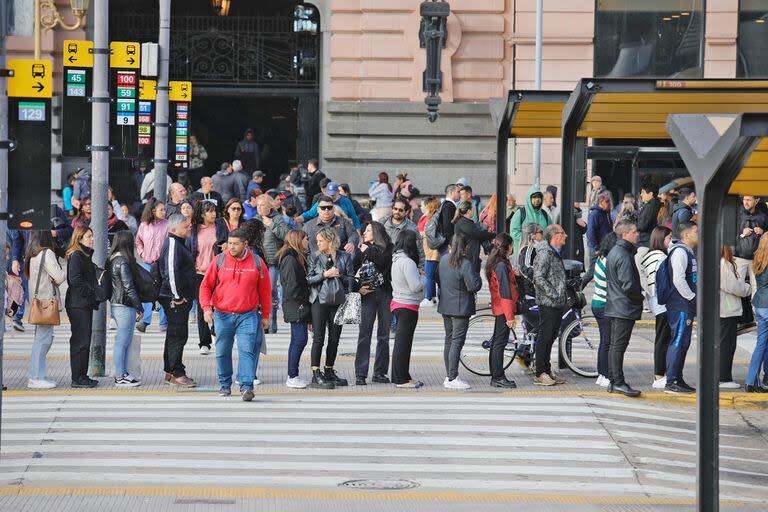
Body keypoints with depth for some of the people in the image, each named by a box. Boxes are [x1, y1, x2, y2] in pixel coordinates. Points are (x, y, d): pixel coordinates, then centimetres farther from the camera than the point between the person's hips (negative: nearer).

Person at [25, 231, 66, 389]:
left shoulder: (32, 255, 13)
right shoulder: (47, 253, -13)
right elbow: (59, 277, -14)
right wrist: (64, 274, 7)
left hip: (37, 300, 9)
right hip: (47, 299, -9)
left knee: (42, 338, 13)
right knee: (43, 338, -7)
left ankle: (34, 376, 14)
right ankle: (36, 378, -8)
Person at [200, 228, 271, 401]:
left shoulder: (257, 263, 1)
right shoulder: (220, 261, 1)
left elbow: (265, 291, 9)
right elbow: (206, 286, 7)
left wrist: (266, 316, 11)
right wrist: (206, 307, -6)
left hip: (248, 315, -2)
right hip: (222, 315, 2)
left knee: (247, 350, -13)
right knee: (222, 352, 9)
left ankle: (246, 386, -16)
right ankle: (225, 385, 24)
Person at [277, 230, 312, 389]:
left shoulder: (297, 257, 18)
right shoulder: (290, 259, -15)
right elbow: (292, 285, -20)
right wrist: (303, 302, -12)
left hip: (299, 307, 10)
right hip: (296, 306, -10)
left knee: (297, 340, 12)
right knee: (300, 339, -11)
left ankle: (292, 376, 15)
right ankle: (292, 377, -9)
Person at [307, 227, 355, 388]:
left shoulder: (344, 257, 6)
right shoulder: (314, 257, 4)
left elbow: (351, 279, 7)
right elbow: (308, 279, -3)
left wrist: (340, 276, -9)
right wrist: (325, 275, -14)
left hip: (338, 301, 2)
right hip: (320, 301, -2)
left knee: (334, 338, 8)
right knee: (318, 338, -7)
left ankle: (329, 372, 20)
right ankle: (316, 375, -7)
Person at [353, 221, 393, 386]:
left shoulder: (388, 249, 5)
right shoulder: (361, 250, 8)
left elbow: (382, 261, -14)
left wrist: (368, 252, -5)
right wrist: (358, 288, -9)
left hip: (386, 293, 0)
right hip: (367, 294, 0)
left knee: (384, 334, 4)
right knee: (364, 334, -6)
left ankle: (380, 372, 12)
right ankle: (360, 374, -5)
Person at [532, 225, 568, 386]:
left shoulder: (556, 254, 18)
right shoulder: (544, 254, -14)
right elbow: (539, 278, -21)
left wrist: (564, 296, 18)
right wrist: (554, 295, -22)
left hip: (558, 304, 10)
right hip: (548, 304, -10)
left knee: (551, 337, 14)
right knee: (544, 338, -6)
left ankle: (547, 371, 20)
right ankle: (540, 374, -3)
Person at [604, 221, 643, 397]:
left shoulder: (613, 252, 15)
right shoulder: (624, 256, -18)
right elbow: (628, 284, -23)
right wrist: (640, 297, -6)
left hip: (614, 307, 10)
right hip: (625, 308, -10)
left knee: (614, 345, 12)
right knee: (619, 345, -8)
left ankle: (613, 382, 16)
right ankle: (619, 383, -7)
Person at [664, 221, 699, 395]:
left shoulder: (688, 252, 19)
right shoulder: (680, 252, -14)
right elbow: (678, 280, -22)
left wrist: (694, 298, 15)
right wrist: (692, 298, -16)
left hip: (687, 306, 10)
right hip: (680, 306, -10)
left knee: (683, 343, 13)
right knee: (678, 343, -10)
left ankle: (678, 380, 18)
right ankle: (671, 383, -9)